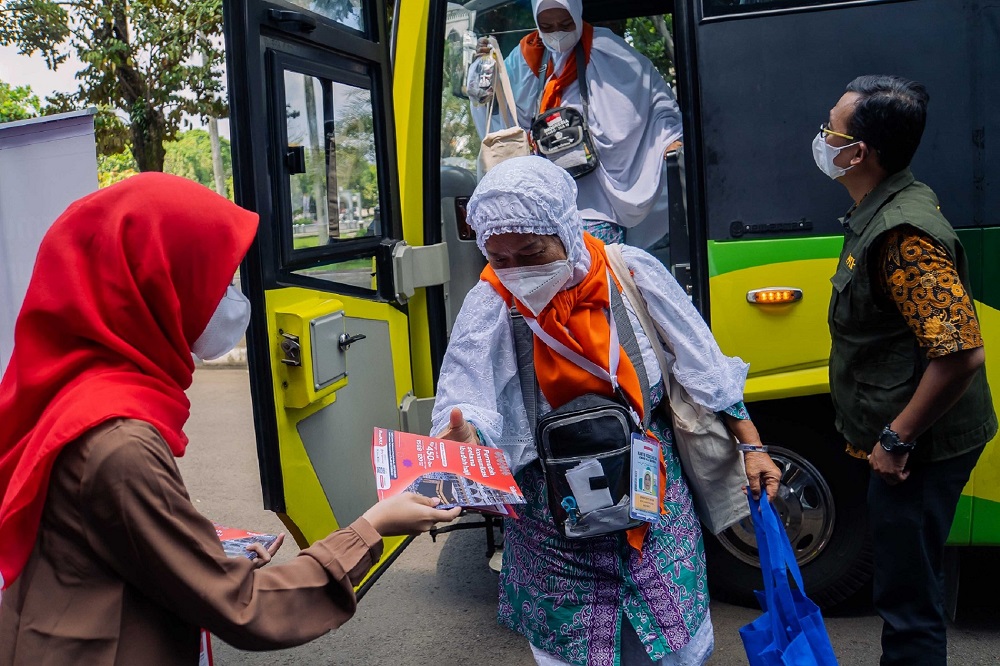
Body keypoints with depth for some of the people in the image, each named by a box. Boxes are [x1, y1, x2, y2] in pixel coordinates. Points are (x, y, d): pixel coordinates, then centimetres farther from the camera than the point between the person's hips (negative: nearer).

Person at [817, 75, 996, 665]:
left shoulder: (904, 234, -25)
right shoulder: (888, 208, 8)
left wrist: (896, 439, -21)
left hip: (918, 447, -10)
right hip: (908, 443, 10)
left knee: (908, 600, 4)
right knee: (911, 585, 24)